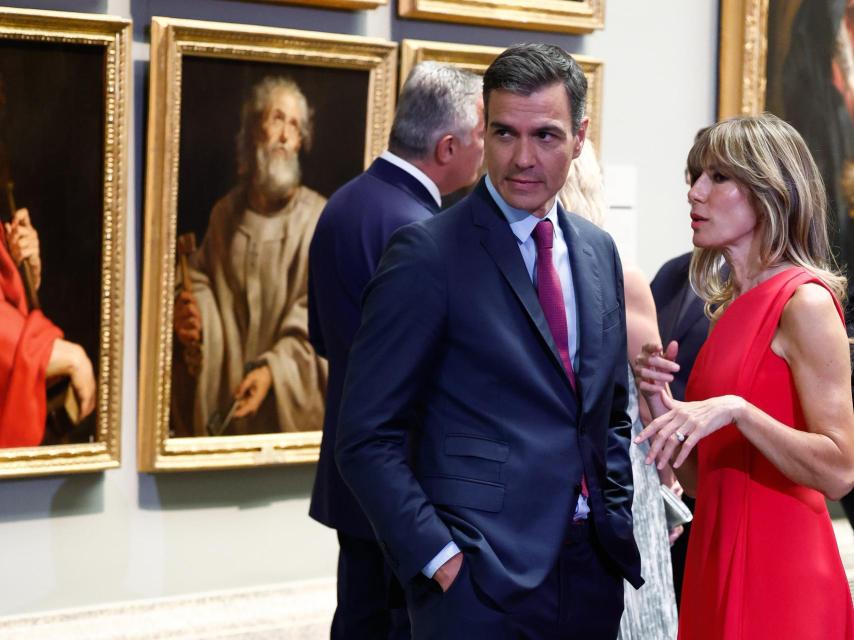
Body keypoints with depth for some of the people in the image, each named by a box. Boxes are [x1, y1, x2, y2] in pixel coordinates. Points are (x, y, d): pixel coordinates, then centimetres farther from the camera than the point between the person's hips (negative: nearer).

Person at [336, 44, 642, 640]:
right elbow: (369, 437, -11)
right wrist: (438, 558, -16)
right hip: (480, 583, -5)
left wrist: (618, 522, 9)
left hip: (594, 571, 6)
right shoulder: (428, 252, -9)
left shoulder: (598, 251, 10)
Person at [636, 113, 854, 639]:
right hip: (718, 558, 8)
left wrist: (733, 409, -26)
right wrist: (664, 406, -1)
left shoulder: (805, 302, -11)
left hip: (779, 572, -8)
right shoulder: (733, 305, 13)